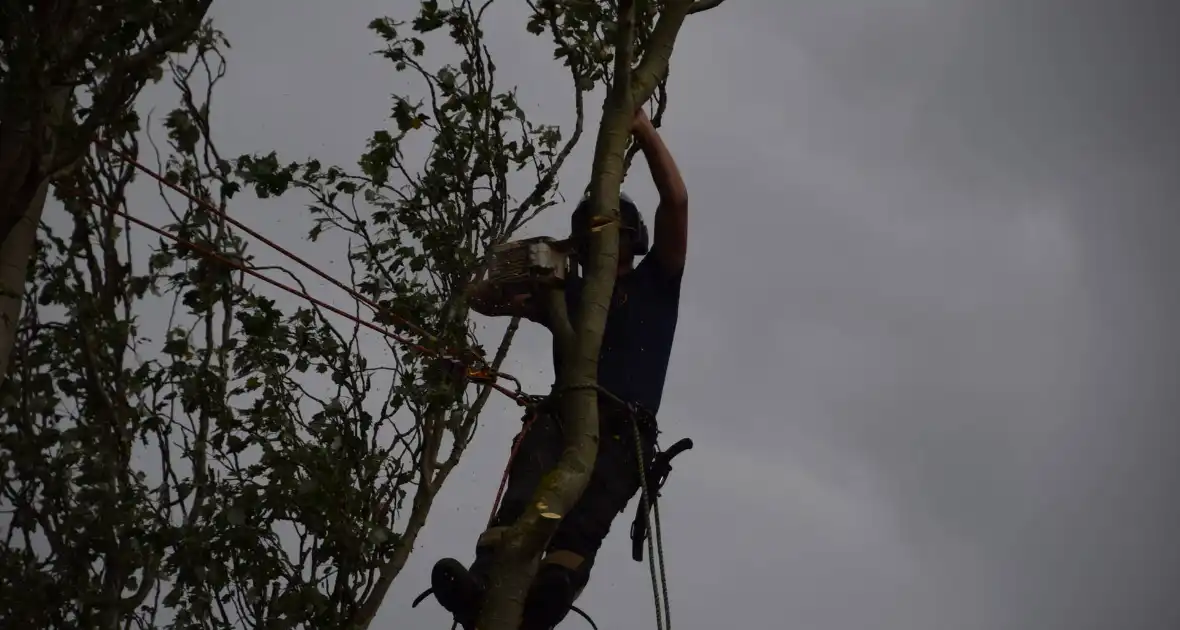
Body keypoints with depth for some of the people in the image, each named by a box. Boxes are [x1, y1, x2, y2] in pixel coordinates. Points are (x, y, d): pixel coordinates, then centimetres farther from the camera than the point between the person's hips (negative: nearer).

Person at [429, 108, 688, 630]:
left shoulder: (655, 284, 23)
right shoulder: (568, 293, 31)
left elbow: (676, 200, 11)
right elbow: (482, 299, 33)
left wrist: (641, 127, 12)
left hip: (625, 430, -2)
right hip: (560, 416, 2)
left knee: (587, 513, -34)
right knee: (528, 490, -32)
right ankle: (485, 583, -57)